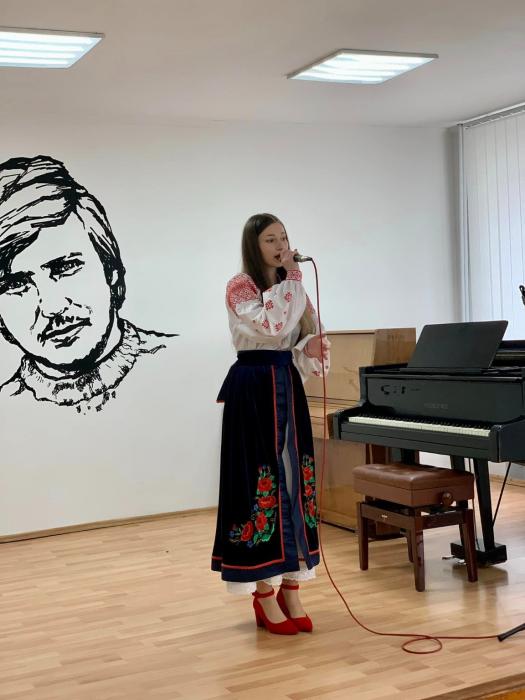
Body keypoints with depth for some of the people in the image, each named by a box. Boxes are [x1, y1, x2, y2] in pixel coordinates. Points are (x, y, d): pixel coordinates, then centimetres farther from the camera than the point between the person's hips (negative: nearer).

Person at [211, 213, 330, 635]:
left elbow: (304, 339, 14)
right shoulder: (240, 287, -7)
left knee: (293, 478, 6)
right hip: (253, 389, -7)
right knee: (262, 480, -5)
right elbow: (272, 327, -24)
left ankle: (291, 589, 15)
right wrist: (290, 277, -15)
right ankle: (264, 596, 6)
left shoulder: (290, 286, 15)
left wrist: (312, 350, -10)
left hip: (288, 386, 7)